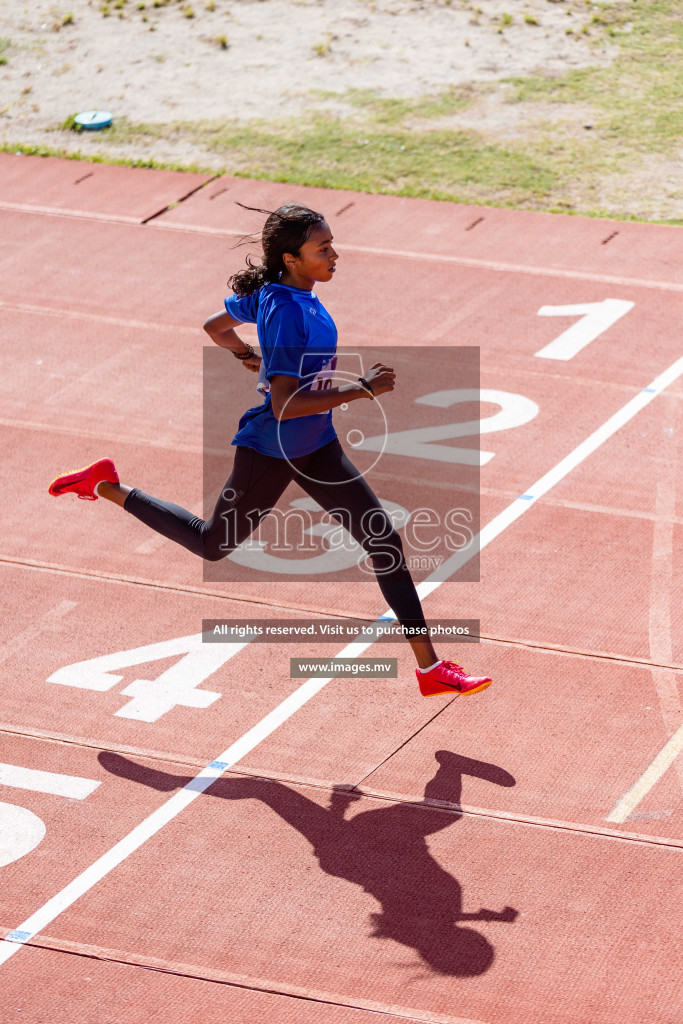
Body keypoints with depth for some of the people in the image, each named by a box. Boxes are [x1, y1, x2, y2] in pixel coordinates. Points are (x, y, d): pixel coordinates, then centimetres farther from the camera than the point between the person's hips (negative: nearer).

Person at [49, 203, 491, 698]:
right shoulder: (287, 313, -30)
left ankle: (431, 667, 8)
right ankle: (108, 487, 32)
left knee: (384, 538, 3)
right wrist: (360, 389, -30)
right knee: (212, 545, 14)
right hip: (271, 450, -9)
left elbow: (215, 326, 14)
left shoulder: (270, 292, -2)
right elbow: (285, 406, -33)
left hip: (315, 446, 9)